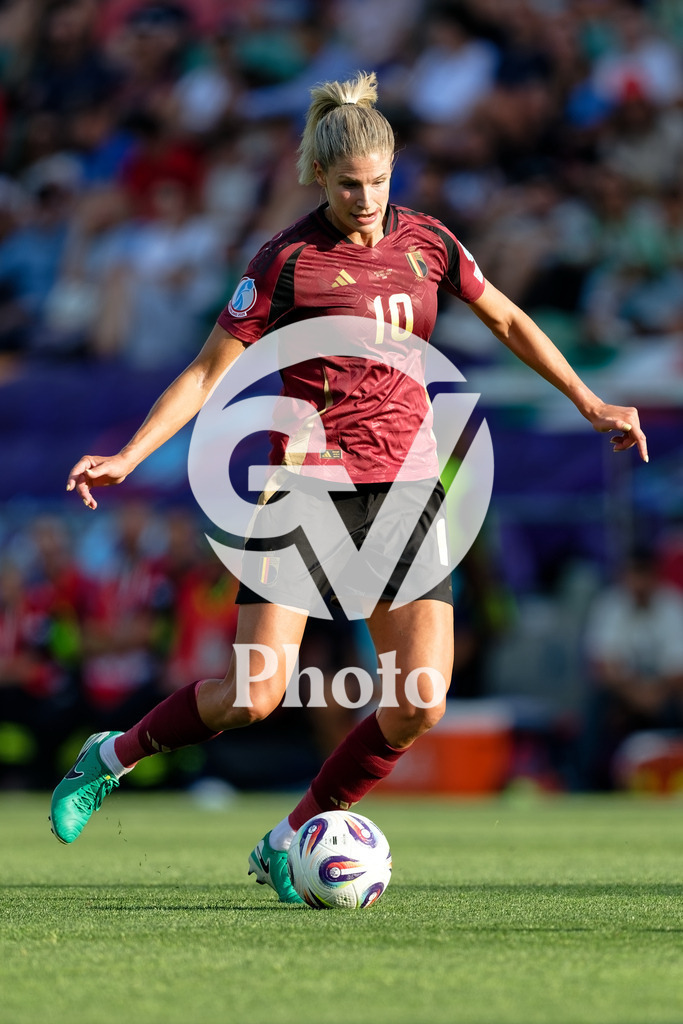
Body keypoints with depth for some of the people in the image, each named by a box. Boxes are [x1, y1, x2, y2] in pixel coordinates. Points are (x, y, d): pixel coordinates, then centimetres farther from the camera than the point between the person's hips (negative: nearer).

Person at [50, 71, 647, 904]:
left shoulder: (426, 242, 6)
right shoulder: (286, 261, -7)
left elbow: (508, 322, 20)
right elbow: (210, 370, -4)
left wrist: (590, 403, 18)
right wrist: (127, 457, -12)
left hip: (405, 485, 4)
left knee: (419, 708, -8)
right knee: (253, 696, -13)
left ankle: (289, 842, 10)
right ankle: (112, 757, 14)